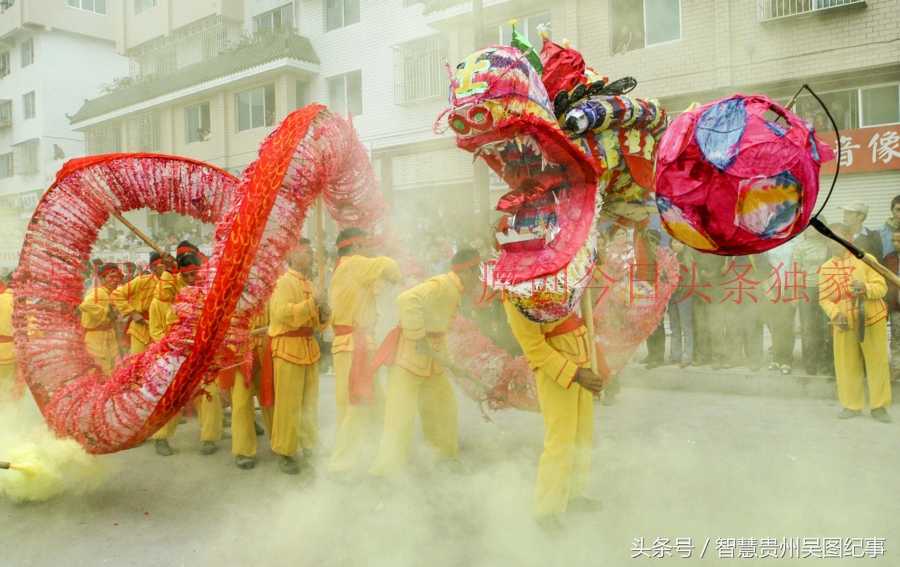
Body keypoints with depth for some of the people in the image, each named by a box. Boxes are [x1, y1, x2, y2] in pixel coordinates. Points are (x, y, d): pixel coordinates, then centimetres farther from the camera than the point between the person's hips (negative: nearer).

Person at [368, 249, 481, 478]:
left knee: (444, 406, 17)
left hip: (432, 361, 10)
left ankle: (446, 457, 35)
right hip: (408, 356, -10)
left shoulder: (454, 292, 12)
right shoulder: (440, 285, -20)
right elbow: (408, 300, -38)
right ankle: (383, 472, 4)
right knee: (401, 417, -6)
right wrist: (417, 338, -32)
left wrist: (450, 360, 16)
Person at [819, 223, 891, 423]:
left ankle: (879, 406, 15)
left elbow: (882, 286, -7)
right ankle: (852, 405, 19)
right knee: (846, 365, 4)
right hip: (844, 324, 2)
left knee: (877, 363, 3)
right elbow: (824, 298, 3)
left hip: (871, 319, -2)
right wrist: (835, 314, -15)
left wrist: (865, 288, -28)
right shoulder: (825, 268, 6)